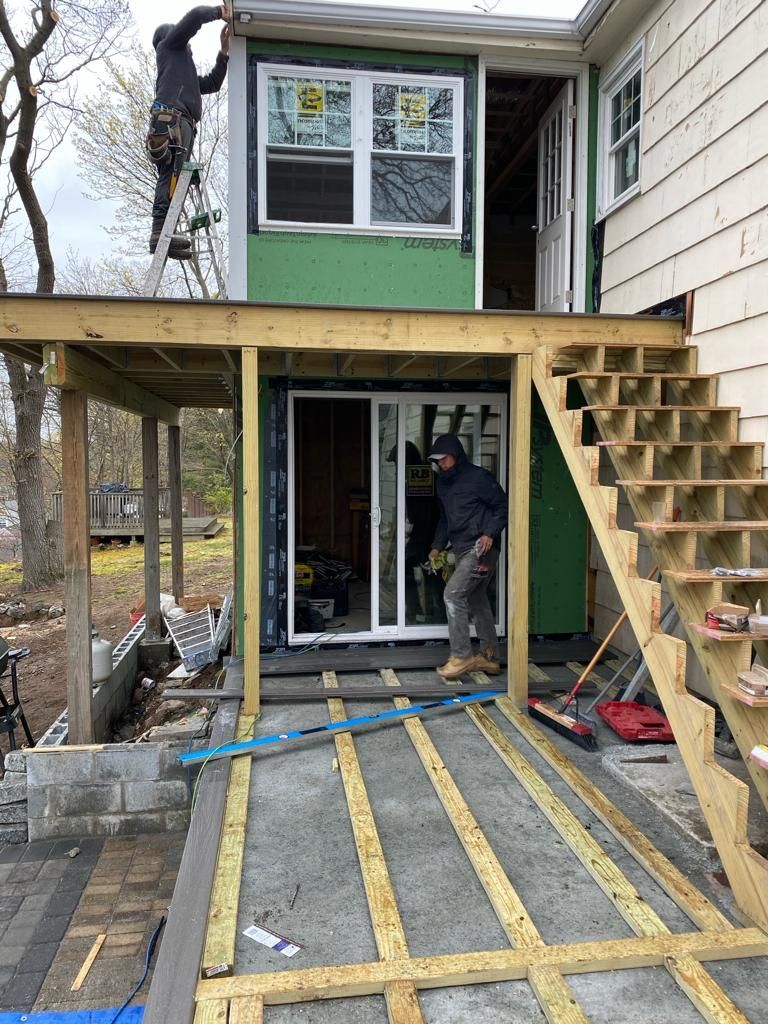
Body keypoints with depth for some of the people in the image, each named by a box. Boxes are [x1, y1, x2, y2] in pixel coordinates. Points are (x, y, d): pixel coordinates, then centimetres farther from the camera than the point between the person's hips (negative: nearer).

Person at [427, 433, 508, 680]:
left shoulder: (479, 477, -10)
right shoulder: (443, 483, 13)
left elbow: (503, 506, -8)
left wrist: (490, 534, -20)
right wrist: (437, 546, 12)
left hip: (480, 548, -9)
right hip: (461, 550, 9)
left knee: (453, 594, -16)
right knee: (476, 600, 12)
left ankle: (461, 656, -9)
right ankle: (489, 657, 22)